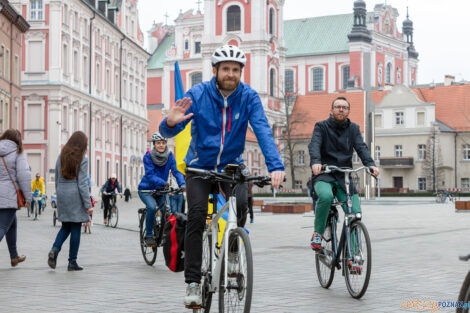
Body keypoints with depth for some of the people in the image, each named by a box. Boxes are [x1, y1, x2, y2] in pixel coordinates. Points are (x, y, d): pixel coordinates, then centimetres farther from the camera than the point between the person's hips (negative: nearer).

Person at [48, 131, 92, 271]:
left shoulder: (61, 157, 8)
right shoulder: (82, 159, -9)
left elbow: (57, 180, 12)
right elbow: (82, 183, -12)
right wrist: (88, 204, -9)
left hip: (62, 195, 5)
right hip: (75, 196, -5)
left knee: (65, 226, 16)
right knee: (75, 228, 2)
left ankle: (55, 249, -9)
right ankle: (72, 262, 5)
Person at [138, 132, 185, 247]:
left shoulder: (170, 156, -7)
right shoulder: (148, 156, -16)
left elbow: (176, 171, -15)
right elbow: (150, 175, -26)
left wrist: (182, 184, -35)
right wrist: (163, 183, -43)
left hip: (160, 190, 3)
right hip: (146, 189, -3)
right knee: (152, 207, -31)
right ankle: (148, 235, -15)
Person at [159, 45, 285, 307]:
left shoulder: (248, 96, -12)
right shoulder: (198, 94, -16)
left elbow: (263, 132, -23)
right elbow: (168, 132, -22)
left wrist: (276, 166, -40)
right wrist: (171, 123, -48)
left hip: (231, 164, 1)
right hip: (200, 165, -1)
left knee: (241, 205, -24)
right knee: (196, 216, -18)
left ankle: (233, 252, 7)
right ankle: (193, 282, -10)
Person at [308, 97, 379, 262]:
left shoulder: (353, 129, 14)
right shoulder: (321, 126, 5)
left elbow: (361, 147, -2)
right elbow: (314, 145, -13)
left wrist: (370, 164, -22)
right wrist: (315, 162, -35)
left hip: (345, 177, 3)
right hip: (324, 175, -3)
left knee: (355, 213, -12)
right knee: (326, 196, -35)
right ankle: (317, 233, -13)